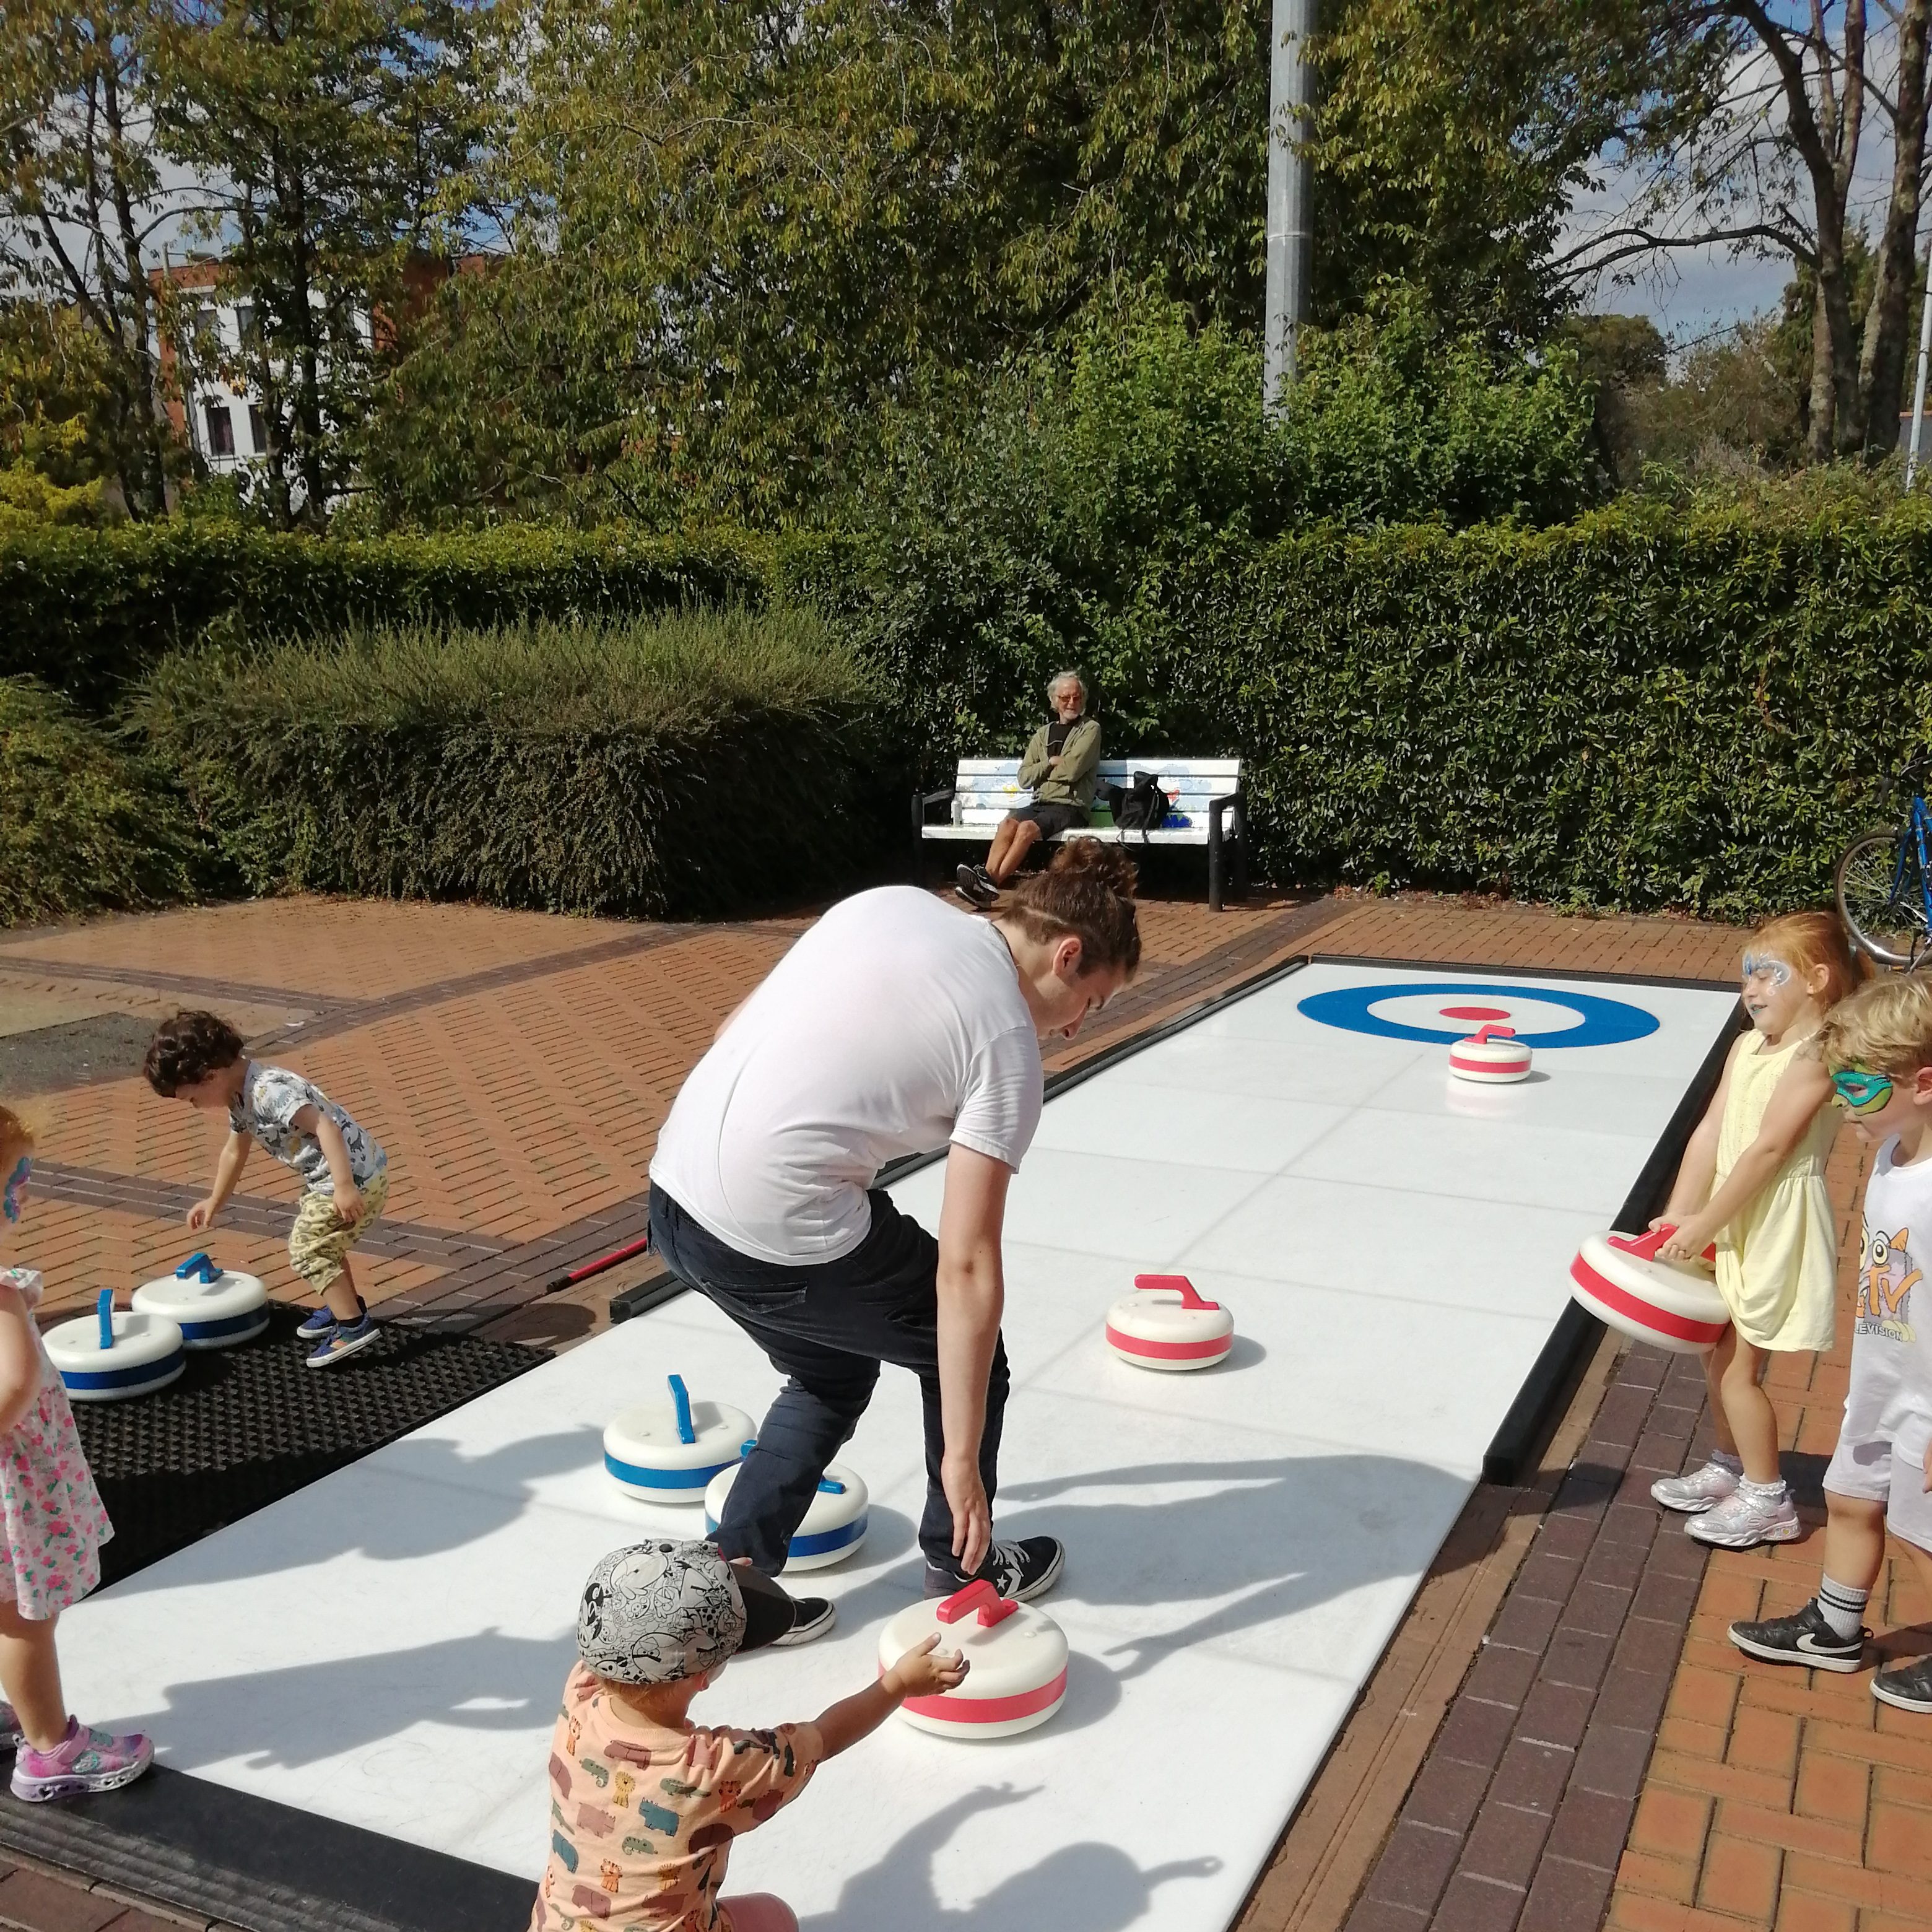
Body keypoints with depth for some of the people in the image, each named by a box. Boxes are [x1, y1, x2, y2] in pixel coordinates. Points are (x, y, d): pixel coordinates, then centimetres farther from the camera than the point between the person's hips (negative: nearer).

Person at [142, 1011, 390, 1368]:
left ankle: (354, 1326, -3)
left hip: (353, 1176, -11)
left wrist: (344, 1187, -37)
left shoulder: (268, 1091, -24)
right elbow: (235, 1152, 25)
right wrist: (214, 1203, 37)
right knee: (320, 1243, 26)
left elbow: (326, 1126, -32)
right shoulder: (240, 1098, 8)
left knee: (307, 1252, -4)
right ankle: (344, 1305, 38)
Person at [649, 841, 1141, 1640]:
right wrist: (961, 1457, -6)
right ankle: (963, 1564, 37)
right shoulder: (1008, 1046, -9)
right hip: (780, 1239, -7)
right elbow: (966, 1268, -12)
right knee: (963, 1350, 19)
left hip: (673, 1193, 7)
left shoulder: (891, 902, 9)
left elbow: (737, 1027, 13)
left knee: (834, 1373, 29)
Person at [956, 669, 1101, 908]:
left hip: (1071, 806, -5)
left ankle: (990, 884, -33)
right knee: (1007, 824, -26)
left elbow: (1071, 770, -12)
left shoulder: (1090, 729, 3)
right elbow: (1025, 777, 10)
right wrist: (1051, 763, -3)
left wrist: (1041, 771, 3)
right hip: (1041, 803, 5)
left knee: (1028, 828, -31)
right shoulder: (1043, 734, 19)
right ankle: (986, 879, -38)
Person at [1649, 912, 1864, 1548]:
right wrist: (1678, 1216, -6)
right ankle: (1729, 1467, 39)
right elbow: (1710, 1134, 1)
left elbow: (1768, 1149, -22)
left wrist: (1703, 1225, -19)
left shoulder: (1817, 1054, -19)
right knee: (1719, 1354, 19)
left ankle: (1767, 1500, 18)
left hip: (1779, 1227, -8)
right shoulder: (1748, 1046, 6)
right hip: (1733, 1220, 8)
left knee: (1737, 1368, 1)